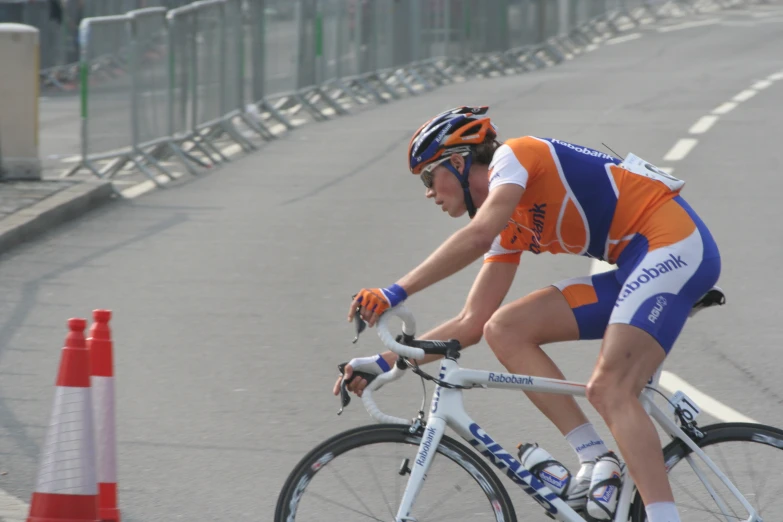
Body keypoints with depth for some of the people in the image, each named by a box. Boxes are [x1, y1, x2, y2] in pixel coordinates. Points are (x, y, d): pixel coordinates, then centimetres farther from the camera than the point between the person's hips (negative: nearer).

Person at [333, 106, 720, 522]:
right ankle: (596, 464, -6)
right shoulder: (510, 229, 19)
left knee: (609, 390, -23)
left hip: (675, 242, -9)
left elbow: (478, 236, -24)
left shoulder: (514, 155, -6)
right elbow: (471, 324, 17)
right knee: (504, 330, 0)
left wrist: (395, 293, -24)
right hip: (634, 267, 9)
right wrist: (385, 363, 14)